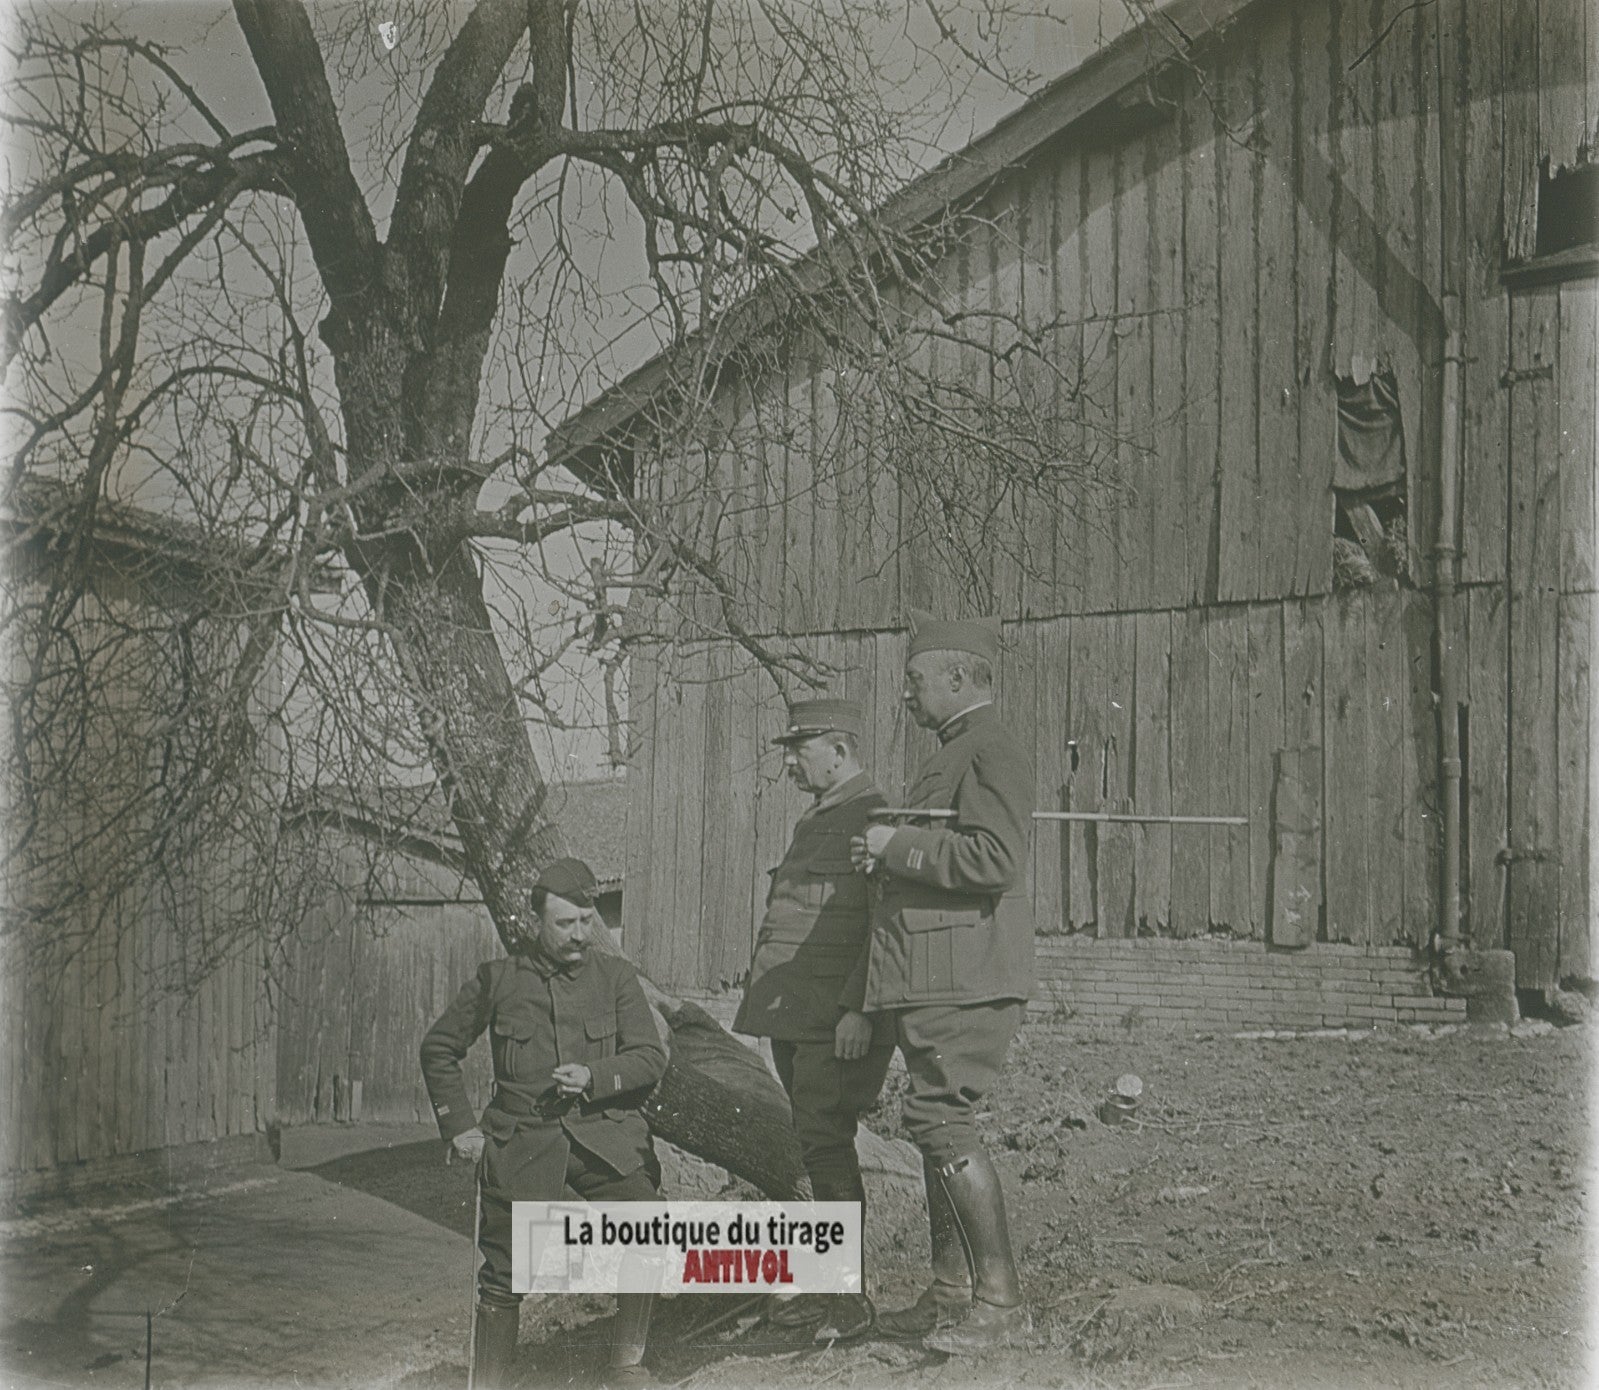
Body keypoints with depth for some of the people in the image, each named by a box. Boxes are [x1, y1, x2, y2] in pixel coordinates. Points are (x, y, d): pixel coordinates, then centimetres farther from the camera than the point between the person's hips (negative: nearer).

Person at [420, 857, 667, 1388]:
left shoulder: (615, 976, 5)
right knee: (504, 1273, -1)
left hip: (605, 1133, 1)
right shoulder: (497, 979, 3)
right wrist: (458, 1126, 5)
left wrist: (594, 1077, -14)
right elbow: (438, 1049, 13)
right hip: (522, 1139, -1)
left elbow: (651, 1057, 4)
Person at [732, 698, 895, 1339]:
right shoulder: (813, 821, 20)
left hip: (838, 1021, -9)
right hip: (795, 1017, 9)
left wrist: (859, 1009, -22)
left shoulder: (875, 820, -10)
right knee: (816, 1145, 11)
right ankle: (831, 1284, 19)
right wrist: (764, 1000, 22)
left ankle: (850, 1296, -1)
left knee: (825, 1143, -9)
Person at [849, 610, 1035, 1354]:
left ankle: (999, 1298, -6)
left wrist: (899, 846, -17)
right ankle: (952, 1294, 20)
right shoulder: (955, 752, 21)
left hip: (967, 978, -11)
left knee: (940, 1118, -12)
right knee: (940, 1124, 12)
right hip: (937, 979, 11)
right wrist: (888, 859, 15)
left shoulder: (991, 750, -11)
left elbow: (995, 859, -25)